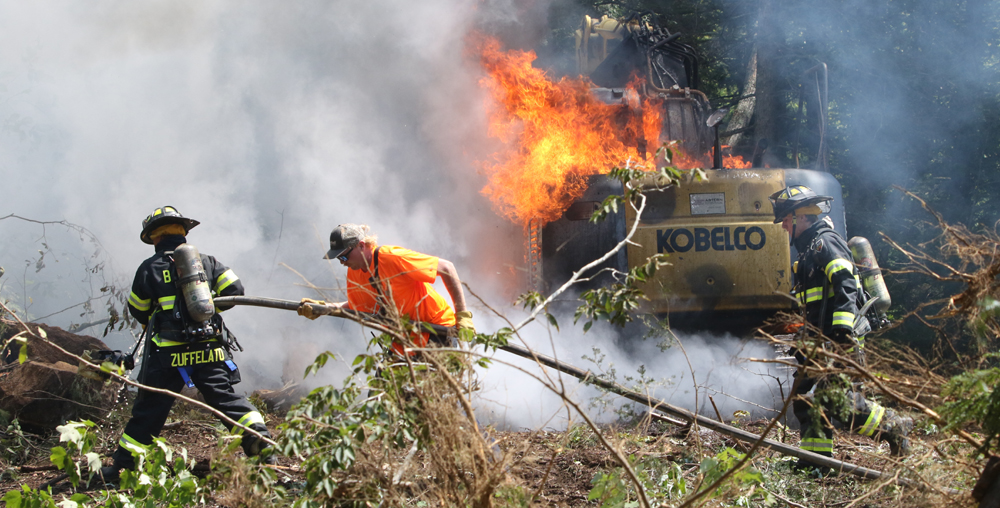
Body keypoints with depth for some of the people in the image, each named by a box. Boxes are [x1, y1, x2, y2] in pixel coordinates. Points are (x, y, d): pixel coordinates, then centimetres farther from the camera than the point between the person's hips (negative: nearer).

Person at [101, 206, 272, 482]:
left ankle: (123, 465, 9)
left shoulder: (149, 269, 1)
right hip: (210, 352, 2)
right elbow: (234, 290, 3)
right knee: (228, 400, 10)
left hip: (168, 354, -2)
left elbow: (137, 310, 10)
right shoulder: (207, 261, 7)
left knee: (149, 410, 5)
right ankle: (260, 441, -5)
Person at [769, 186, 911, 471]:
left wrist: (843, 332, -29)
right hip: (824, 341, 10)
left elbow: (846, 288, -21)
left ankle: (893, 427, -3)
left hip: (843, 341, -10)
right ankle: (816, 458, 10)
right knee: (804, 395, 7)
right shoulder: (809, 249, 22)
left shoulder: (826, 242, -9)